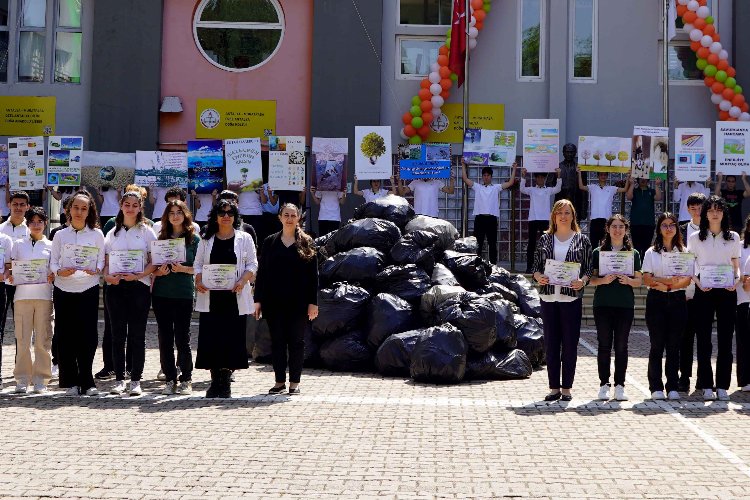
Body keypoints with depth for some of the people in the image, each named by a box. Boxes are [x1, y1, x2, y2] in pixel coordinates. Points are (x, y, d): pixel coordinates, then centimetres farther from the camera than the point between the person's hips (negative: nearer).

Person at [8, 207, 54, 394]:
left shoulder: (51, 246, 11)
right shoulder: (18, 245, 13)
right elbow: (9, 267, 13)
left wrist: (53, 276, -10)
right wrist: (10, 275, -8)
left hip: (44, 296, 0)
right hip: (22, 295, 1)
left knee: (43, 339, -2)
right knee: (22, 339, -2)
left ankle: (41, 379, 4)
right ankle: (22, 379, 4)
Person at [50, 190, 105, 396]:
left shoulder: (96, 234, 5)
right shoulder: (60, 235, 8)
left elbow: (102, 259, 4)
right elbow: (53, 261, 6)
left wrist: (96, 270, -16)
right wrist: (60, 271, -14)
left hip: (88, 290, -1)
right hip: (64, 290, 1)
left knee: (88, 337, -6)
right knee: (66, 337, 1)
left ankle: (86, 381, 4)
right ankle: (70, 382, 10)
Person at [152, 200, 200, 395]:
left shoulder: (194, 238, 2)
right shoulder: (161, 238, 9)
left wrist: (182, 268, -16)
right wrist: (159, 271, -9)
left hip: (184, 293, -3)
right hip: (161, 293, 3)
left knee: (182, 337, -1)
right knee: (165, 338, 5)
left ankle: (186, 379, 10)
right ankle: (170, 379, 13)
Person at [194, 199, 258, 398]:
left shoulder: (244, 238, 7)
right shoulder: (206, 240, 12)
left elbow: (252, 264, 4)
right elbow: (198, 263, 12)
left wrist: (242, 280, -14)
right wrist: (199, 281, -7)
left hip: (234, 295, -2)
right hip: (211, 295, 2)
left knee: (232, 338, -3)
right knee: (211, 338, -2)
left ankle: (225, 381, 5)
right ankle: (216, 380, 7)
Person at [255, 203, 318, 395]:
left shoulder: (306, 243, 3)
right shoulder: (270, 242, 8)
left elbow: (313, 275, 1)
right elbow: (262, 272, 8)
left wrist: (313, 302, -5)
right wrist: (258, 300, 2)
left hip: (298, 301, -1)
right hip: (274, 301, 2)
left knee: (296, 341, 3)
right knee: (277, 341, 6)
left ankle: (294, 382, 11)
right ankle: (279, 381, 14)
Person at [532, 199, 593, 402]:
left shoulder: (582, 240, 5)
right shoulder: (545, 239, 10)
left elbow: (588, 269, 4)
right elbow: (536, 265, 10)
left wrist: (582, 281, -14)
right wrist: (539, 276, -10)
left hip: (571, 298, -2)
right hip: (549, 297, 2)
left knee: (570, 344, 2)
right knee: (551, 343, 6)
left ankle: (567, 388, 11)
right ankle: (554, 387, 14)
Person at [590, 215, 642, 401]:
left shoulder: (633, 253, 9)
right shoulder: (598, 252, 7)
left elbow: (639, 281, 9)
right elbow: (592, 279, 5)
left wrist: (628, 280, -12)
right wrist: (603, 280, -15)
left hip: (625, 304, 1)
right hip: (603, 303, -1)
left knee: (621, 345, 2)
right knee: (604, 344, 0)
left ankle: (619, 386, 6)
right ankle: (604, 385, 5)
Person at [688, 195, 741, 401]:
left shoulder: (733, 237, 9)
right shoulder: (695, 238, 6)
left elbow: (736, 266, 10)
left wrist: (736, 280, -10)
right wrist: (699, 283, -12)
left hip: (727, 291, 1)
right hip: (703, 291, -1)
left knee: (725, 339, 1)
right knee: (704, 339, 0)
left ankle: (722, 386, 6)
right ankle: (706, 386, 6)